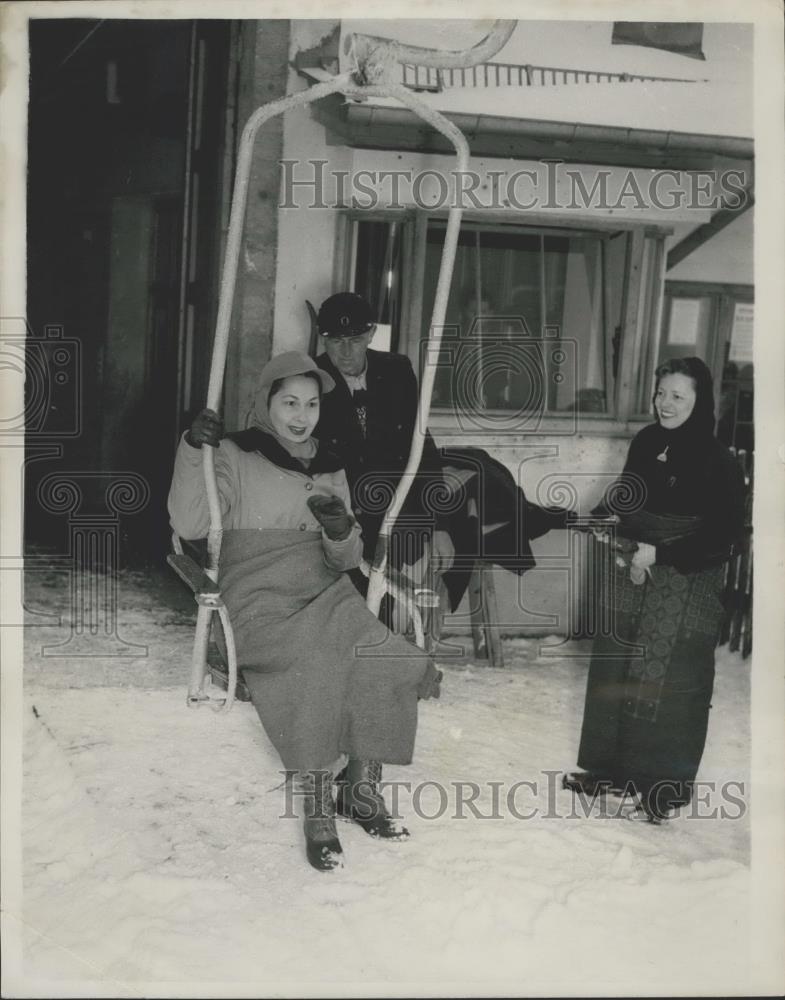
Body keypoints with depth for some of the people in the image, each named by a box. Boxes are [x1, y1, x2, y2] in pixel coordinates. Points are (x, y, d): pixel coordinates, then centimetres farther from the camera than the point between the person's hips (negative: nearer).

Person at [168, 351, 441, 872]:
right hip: (263, 601, -4)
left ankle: (362, 789, -9)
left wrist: (342, 532, -7)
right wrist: (193, 450, -18)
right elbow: (190, 525, -7)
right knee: (315, 668, -34)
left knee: (385, 664, -24)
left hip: (327, 594, 4)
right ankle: (319, 810, -23)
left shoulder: (329, 466, 20)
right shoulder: (237, 456, 7)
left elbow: (347, 559, 17)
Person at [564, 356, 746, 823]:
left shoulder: (718, 461, -15)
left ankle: (665, 788, 14)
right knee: (614, 672, 15)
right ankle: (611, 766, 31)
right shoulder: (646, 442, 2)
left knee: (670, 684, 1)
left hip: (684, 588, -6)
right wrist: (606, 515, -5)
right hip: (631, 577, 7)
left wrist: (659, 553, -19)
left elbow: (723, 534, -16)